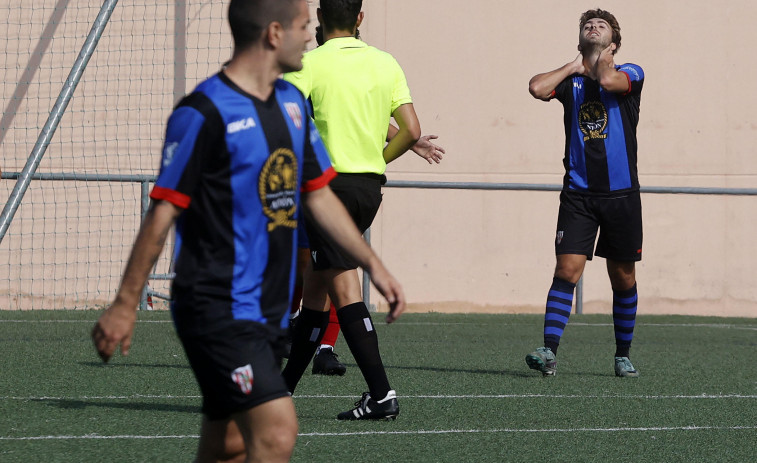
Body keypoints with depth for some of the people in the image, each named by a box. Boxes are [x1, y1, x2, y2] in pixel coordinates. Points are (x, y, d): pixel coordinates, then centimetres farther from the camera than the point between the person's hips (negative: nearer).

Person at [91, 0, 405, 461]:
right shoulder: (203, 113, -14)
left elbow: (318, 196, 23)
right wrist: (126, 305, -10)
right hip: (218, 313, -8)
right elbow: (162, 215, -12)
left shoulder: (291, 102, 12)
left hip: (269, 313, 8)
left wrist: (373, 264, 21)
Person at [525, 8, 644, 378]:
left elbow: (609, 81, -20)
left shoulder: (631, 73, 3)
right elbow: (537, 87, -11)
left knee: (623, 278, 7)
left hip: (621, 194, -1)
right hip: (578, 192, 1)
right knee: (567, 270, -11)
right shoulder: (571, 80, 9)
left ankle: (623, 355, 20)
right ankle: (549, 351, -15)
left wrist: (602, 59, 1)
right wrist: (575, 66, 1)